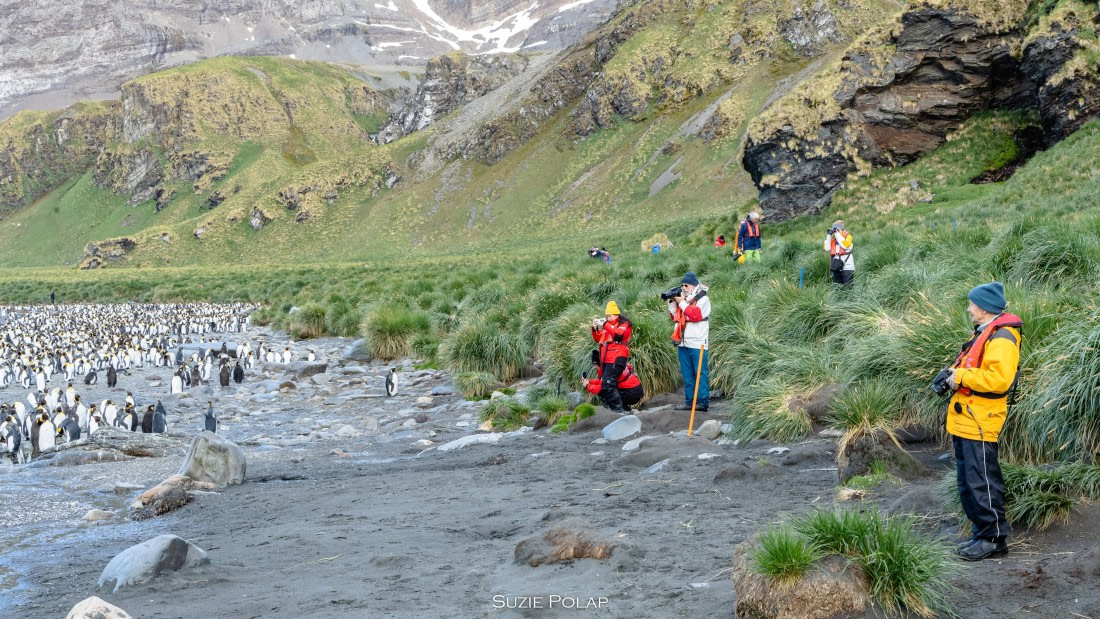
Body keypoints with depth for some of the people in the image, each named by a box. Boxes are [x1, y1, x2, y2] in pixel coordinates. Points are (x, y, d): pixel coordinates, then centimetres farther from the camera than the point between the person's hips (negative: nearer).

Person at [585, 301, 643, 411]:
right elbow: (598, 339, 23)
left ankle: (618, 409, -19)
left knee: (608, 384, -20)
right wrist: (595, 328, 7)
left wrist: (604, 325, -15)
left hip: (616, 359, -8)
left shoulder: (624, 324, 4)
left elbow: (618, 335, -15)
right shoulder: (608, 325, 22)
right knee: (605, 385, 9)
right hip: (606, 359, 8)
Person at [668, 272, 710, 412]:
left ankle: (703, 402, -6)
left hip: (697, 344, -7)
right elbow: (675, 317, 18)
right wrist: (672, 302, 5)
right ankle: (689, 401, 14)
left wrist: (682, 303, -12)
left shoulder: (703, 299, -3)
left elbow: (696, 315, -17)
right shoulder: (682, 298, 17)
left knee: (700, 373, -6)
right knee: (687, 374, 9)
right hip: (683, 343, 7)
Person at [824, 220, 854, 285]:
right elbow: (826, 248, 2)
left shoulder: (847, 235, 1)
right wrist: (829, 235, 0)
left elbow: (845, 245, -18)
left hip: (847, 267, -5)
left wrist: (837, 234, -13)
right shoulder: (833, 238, 13)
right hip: (836, 266, 5)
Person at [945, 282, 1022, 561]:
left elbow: (999, 379, -27)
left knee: (982, 483, -6)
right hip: (964, 420, 10)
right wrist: (952, 373, 6)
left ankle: (993, 539, 2)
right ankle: (981, 533, 23)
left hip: (980, 422, -10)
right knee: (967, 482, 15)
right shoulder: (982, 333, 17)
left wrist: (962, 376, -20)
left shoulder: (1001, 338, -15)